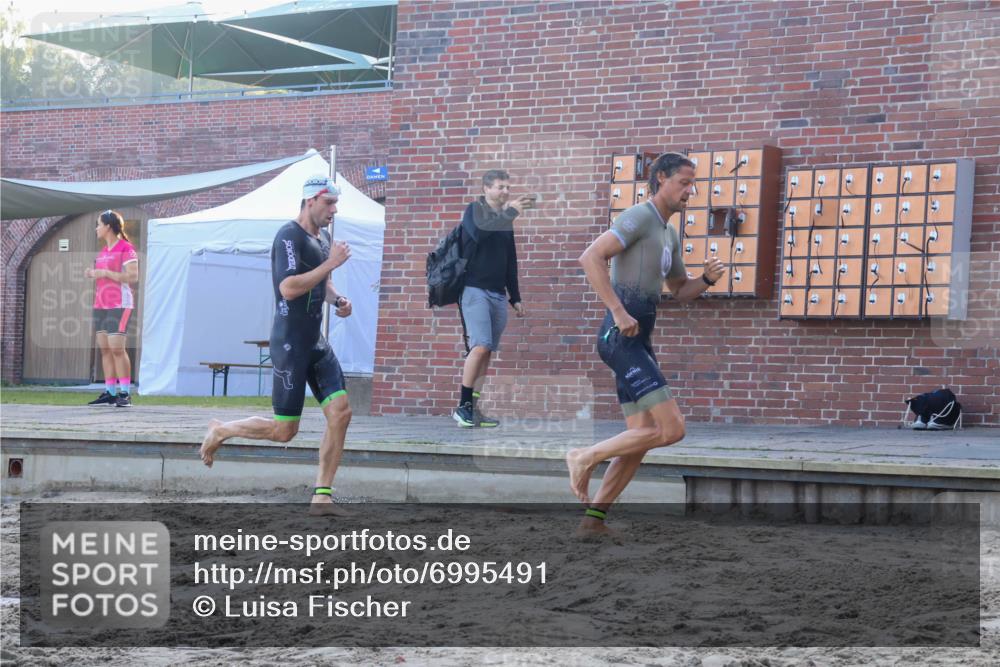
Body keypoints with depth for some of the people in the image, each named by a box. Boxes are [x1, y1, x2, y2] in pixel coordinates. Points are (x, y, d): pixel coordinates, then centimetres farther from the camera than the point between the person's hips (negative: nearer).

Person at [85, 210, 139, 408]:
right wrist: (92, 274, 10)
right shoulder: (103, 251, 19)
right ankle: (110, 393, 4)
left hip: (119, 305, -8)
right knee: (104, 349, 3)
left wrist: (105, 273, -16)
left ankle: (125, 393, -11)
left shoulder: (126, 248, -7)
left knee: (116, 348, -13)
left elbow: (133, 277, -15)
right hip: (101, 305, 8)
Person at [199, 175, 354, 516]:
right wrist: (331, 262, -23)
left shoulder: (323, 237, 14)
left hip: (316, 342, 8)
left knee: (340, 413, -4)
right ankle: (219, 431, 23)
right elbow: (288, 287, -27)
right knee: (284, 431, -2)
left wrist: (337, 300, 8)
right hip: (290, 343, -8)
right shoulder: (289, 235, -14)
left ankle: (322, 497, 1)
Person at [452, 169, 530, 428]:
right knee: (480, 346, -18)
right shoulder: (474, 210, -1)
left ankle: (472, 408, 5)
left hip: (498, 294, 7)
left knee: (487, 352, 2)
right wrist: (510, 212, -29)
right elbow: (479, 231, -25)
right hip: (475, 289, -7)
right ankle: (463, 406, -11)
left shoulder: (505, 220, 18)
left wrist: (515, 297, 19)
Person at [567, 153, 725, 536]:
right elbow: (591, 258, -21)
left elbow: (680, 291, 30)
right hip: (621, 338, -10)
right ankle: (586, 457, -1)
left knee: (641, 440, 7)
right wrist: (619, 312, -25)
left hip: (638, 343, 10)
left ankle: (593, 518, 11)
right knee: (671, 428, -14)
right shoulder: (639, 217, -9)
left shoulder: (669, 234, 21)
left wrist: (708, 279, 8)